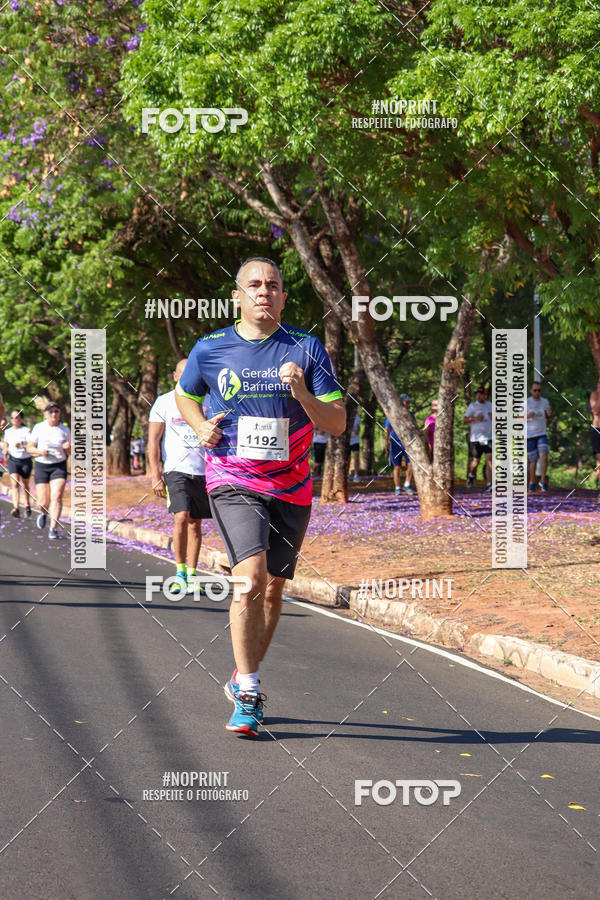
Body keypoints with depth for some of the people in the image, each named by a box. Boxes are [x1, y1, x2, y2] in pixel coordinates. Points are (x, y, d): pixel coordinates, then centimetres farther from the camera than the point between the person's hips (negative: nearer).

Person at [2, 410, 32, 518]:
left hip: (25, 460, -2)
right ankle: (16, 508, -29)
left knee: (25, 485, 13)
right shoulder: (8, 432, 5)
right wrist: (5, 453, 14)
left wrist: (22, 446, -33)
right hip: (13, 460, 2)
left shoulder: (26, 431, -10)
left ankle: (27, 505, 38)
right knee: (15, 484, -16)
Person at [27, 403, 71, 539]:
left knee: (56, 496, -19)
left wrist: (68, 447, -14)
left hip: (59, 467, 0)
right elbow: (29, 448, 3)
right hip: (41, 466, 0)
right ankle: (44, 513, 35)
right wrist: (40, 451, -17)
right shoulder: (38, 428, -1)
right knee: (43, 502, -2)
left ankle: (53, 529, -18)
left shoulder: (65, 430, 3)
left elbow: (70, 452, 10)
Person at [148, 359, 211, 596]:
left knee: (195, 523, 5)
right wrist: (155, 476, -8)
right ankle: (179, 573, -8)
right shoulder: (164, 402, 2)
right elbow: (153, 441, 0)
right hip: (176, 470, -3)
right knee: (181, 517, -18)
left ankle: (191, 576, 14)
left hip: (203, 472, 3)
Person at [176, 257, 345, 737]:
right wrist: (201, 427, 1)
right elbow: (186, 395, 21)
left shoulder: (308, 348, 0)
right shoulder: (210, 349, 1)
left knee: (273, 588, 10)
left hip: (291, 488, 2)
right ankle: (248, 695, -15)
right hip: (234, 482, -2)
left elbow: (338, 423, -1)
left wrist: (302, 393, -19)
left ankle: (242, 680, 31)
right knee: (251, 578, -21)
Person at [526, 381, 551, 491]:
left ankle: (543, 481, -9)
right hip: (529, 436, -2)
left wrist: (549, 415, -6)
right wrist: (527, 416, -21)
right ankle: (532, 483, 16)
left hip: (542, 434, 2)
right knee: (533, 461, 1)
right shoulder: (526, 403, -4)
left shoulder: (545, 402, 7)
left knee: (544, 455, -18)